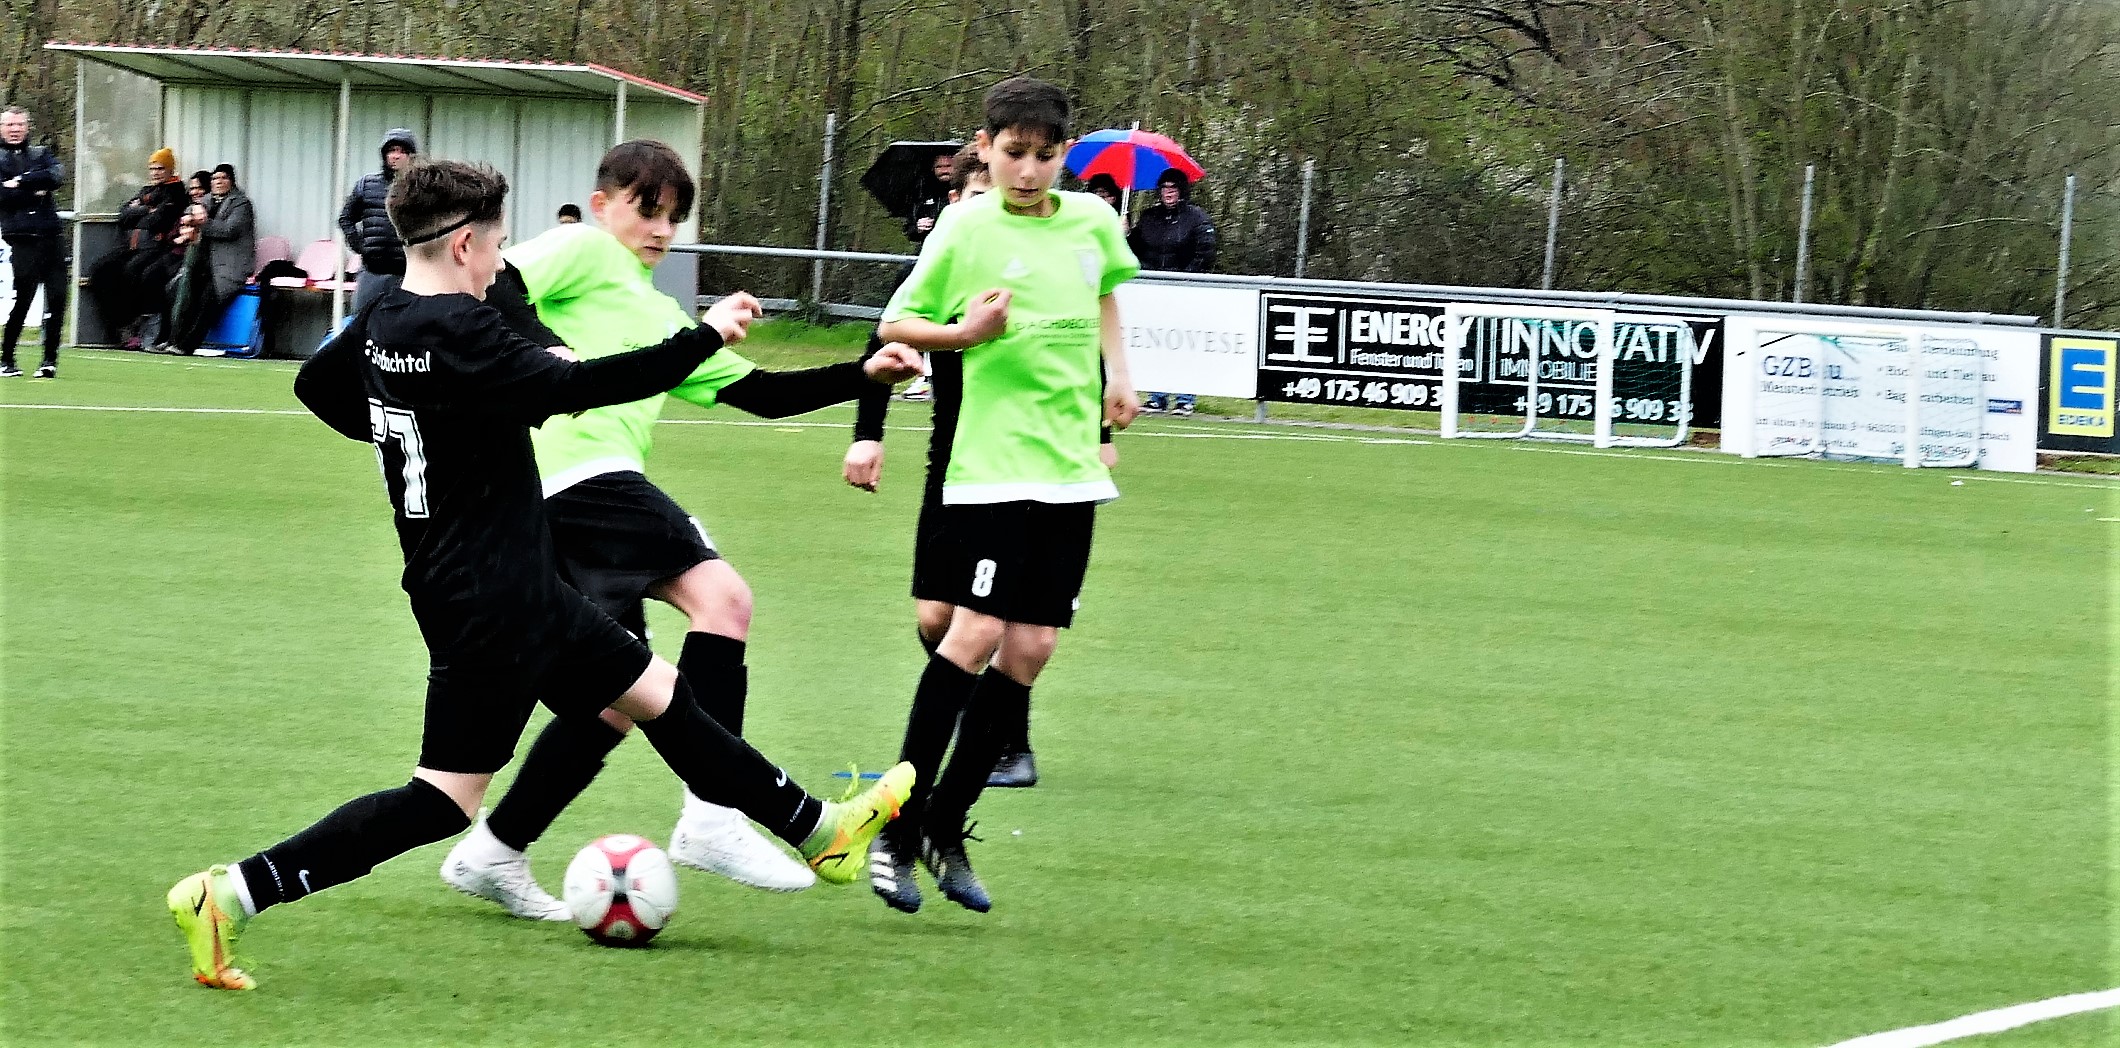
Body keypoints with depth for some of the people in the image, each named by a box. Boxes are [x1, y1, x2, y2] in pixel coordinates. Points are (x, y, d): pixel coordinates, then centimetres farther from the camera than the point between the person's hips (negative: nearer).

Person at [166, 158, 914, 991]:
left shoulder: (382, 321, 5)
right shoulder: (457, 334, -24)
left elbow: (317, 385, 22)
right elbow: (575, 388, -29)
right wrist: (705, 337, -20)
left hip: (518, 591, 11)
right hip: (490, 606, -11)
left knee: (656, 694, 19)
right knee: (445, 800, -8)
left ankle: (818, 832, 31)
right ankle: (232, 894, -12)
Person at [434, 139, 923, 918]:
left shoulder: (661, 318, 33)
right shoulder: (585, 249, 8)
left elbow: (759, 392, 29)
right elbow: (493, 286, -9)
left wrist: (865, 376, 19)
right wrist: (552, 354, -24)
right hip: (580, 468, -10)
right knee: (720, 594, -22)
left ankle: (493, 854, 14)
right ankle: (714, 818, -26)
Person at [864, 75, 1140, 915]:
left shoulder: (1093, 222, 8)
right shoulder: (968, 227, -5)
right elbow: (894, 323, 1)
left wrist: (1116, 371, 19)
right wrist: (962, 333, -16)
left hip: (1071, 467, 5)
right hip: (991, 462, -5)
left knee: (1029, 649, 2)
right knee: (976, 632, -15)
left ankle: (946, 829, 12)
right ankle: (897, 830, -8)